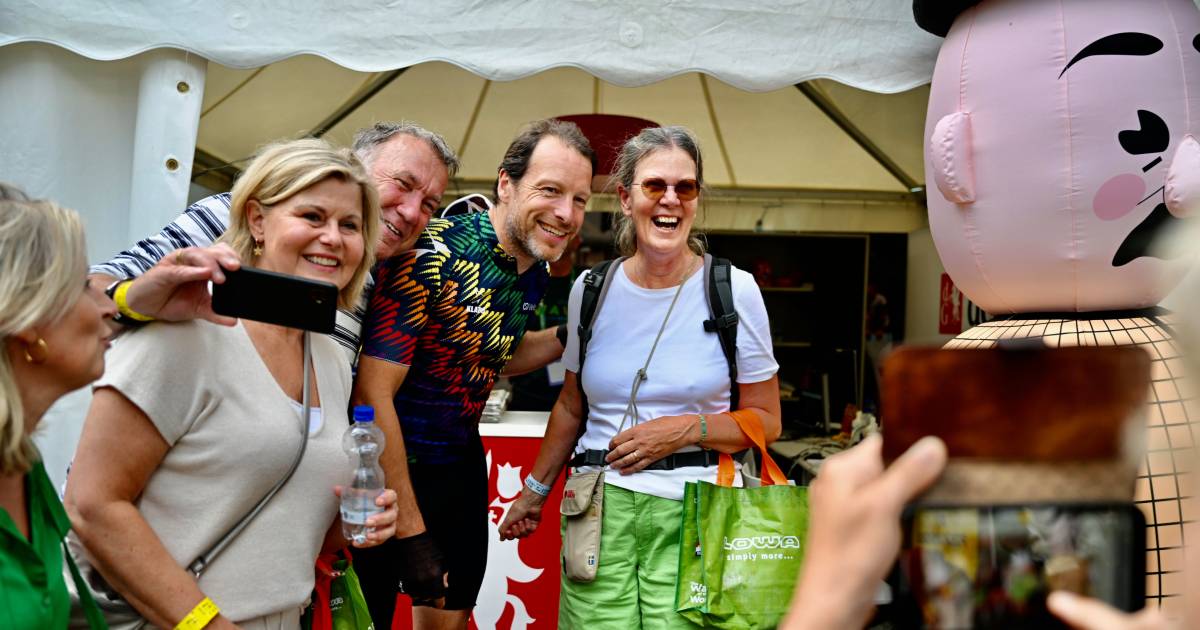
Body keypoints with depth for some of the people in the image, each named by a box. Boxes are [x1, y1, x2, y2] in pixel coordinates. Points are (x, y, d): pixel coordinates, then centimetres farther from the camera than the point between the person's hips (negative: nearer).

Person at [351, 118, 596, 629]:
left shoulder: (535, 272, -1)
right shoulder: (433, 255, -24)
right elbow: (372, 394, -24)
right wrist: (411, 530, -21)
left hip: (460, 468, 7)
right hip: (385, 470, -6)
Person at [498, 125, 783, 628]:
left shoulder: (734, 291, -3)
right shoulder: (591, 289, 5)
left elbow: (765, 420, 2)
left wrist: (689, 428, -13)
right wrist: (535, 491, 21)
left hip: (692, 512, -2)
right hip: (600, 507, 2)